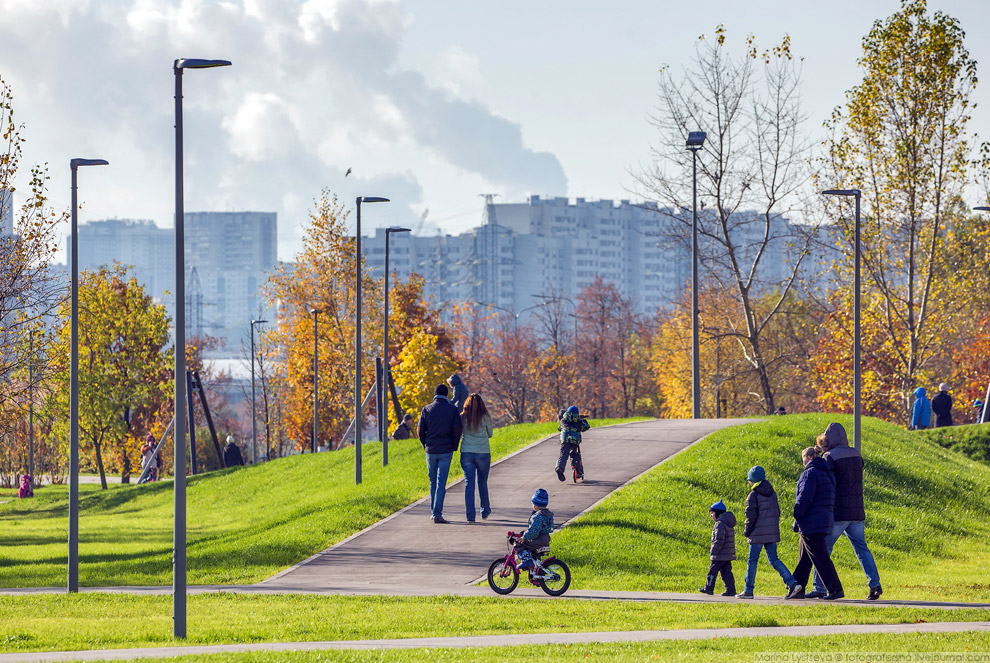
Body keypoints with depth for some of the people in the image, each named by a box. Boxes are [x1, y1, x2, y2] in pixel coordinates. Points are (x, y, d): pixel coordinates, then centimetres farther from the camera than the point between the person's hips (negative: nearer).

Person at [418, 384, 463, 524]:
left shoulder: (427, 409, 1)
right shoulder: (453, 410, -3)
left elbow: (420, 430, -1)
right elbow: (457, 430, -8)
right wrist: (454, 446, 5)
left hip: (430, 450, 2)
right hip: (446, 451, -2)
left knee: (433, 482, 16)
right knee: (441, 483, -3)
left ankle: (433, 512, 21)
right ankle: (437, 514, -10)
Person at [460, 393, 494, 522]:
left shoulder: (463, 418, -3)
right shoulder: (485, 418, -4)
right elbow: (490, 434, 8)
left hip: (466, 453, 0)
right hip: (483, 453, 0)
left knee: (469, 483, 1)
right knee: (482, 482, 17)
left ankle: (470, 515, -6)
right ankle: (485, 511, 31)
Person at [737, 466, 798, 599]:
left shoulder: (753, 496, -11)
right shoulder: (773, 494, 10)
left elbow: (751, 517, -14)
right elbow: (777, 512, 16)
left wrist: (746, 532, -2)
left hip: (758, 533, -6)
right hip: (772, 533, 6)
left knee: (752, 561, 2)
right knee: (773, 559, 8)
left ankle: (748, 590, 5)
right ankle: (791, 582, -7)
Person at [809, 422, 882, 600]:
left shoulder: (830, 457, -9)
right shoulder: (856, 455, 11)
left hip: (838, 512, -6)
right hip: (857, 512, 6)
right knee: (861, 549, 7)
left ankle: (819, 588, 1)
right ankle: (875, 584, -6)